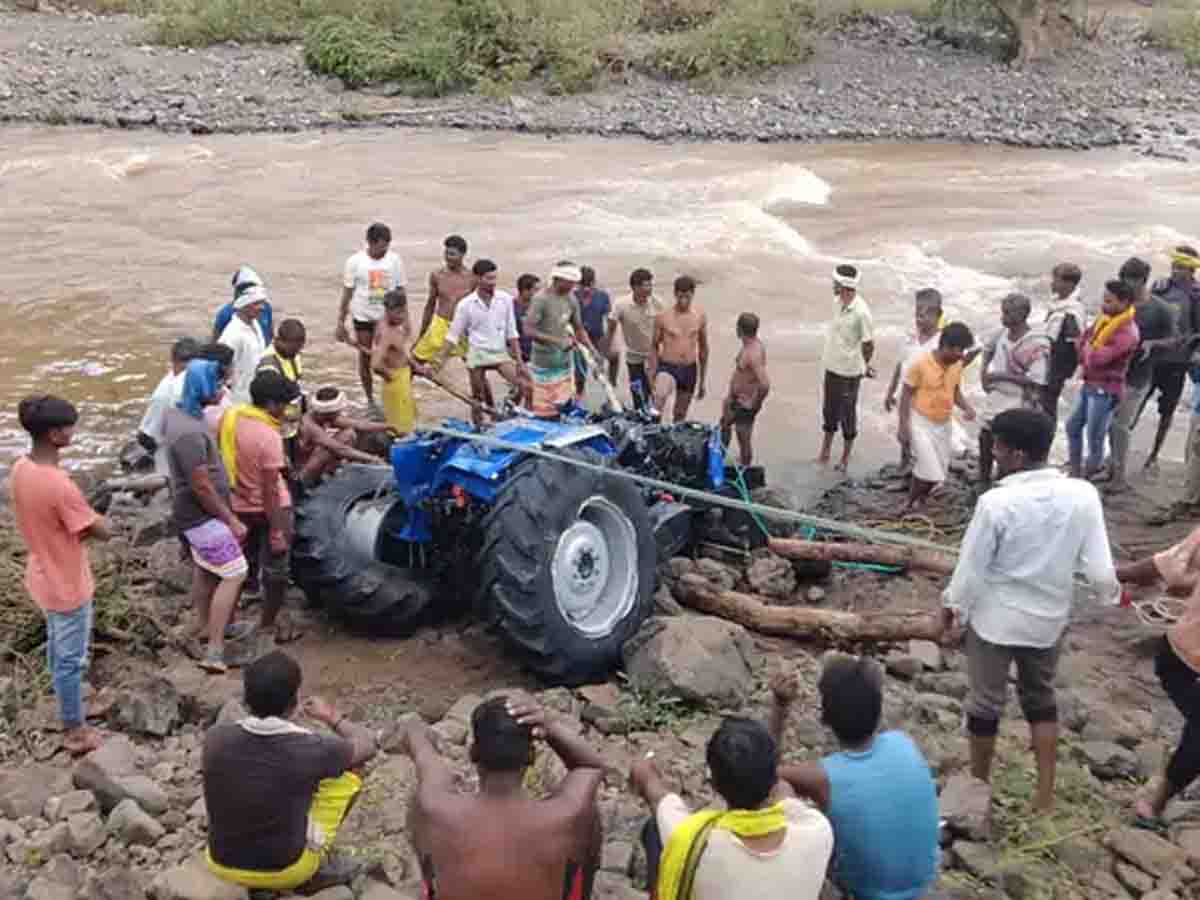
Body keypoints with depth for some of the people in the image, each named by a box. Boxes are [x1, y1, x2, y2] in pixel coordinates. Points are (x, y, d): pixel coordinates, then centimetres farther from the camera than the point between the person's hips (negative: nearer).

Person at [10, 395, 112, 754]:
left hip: (43, 578, 8)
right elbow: (103, 533, -24)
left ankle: (67, 708, 49)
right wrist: (94, 520, -3)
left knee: (57, 646, 28)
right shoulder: (60, 486, -34)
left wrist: (78, 524, -6)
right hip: (68, 586, -8)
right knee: (70, 658, 10)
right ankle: (75, 731, 27)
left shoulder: (19, 469, -7)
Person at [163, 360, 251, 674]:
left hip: (194, 511, 10)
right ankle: (215, 651, -3)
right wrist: (232, 520, -18)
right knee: (234, 574, -4)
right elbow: (202, 487, -27)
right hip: (203, 515, -10)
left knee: (205, 569, 24)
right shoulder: (190, 433, -31)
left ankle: (204, 625, 41)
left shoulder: (175, 413, 0)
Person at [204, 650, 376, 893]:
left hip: (222, 865, 4)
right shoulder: (310, 750, -22)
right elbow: (367, 745, 0)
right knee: (349, 772, 8)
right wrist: (332, 717, 17)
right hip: (286, 870, -3)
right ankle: (316, 871, 15)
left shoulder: (215, 739, -14)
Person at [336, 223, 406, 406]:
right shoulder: (355, 261, -10)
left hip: (387, 316, 1)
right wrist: (341, 323, -5)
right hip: (363, 316, -1)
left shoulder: (395, 260, -6)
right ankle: (370, 400, 23)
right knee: (365, 357, 9)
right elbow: (347, 293, -5)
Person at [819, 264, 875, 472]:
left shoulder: (861, 312, -24)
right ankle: (826, 450, 36)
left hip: (849, 372, -7)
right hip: (831, 367, 7)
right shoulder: (837, 302, -2)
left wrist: (863, 366, 1)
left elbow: (869, 344, -14)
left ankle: (845, 458, 24)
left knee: (848, 415, 8)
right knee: (830, 410, 19)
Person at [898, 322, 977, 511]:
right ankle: (910, 506, 9)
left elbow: (956, 392, 11)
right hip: (921, 423, -6)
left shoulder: (957, 365, -3)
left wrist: (967, 407, -10)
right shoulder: (921, 363, -20)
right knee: (930, 471, -13)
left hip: (944, 424, 6)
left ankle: (918, 502, 33)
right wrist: (903, 427, -15)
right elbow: (906, 395, -13)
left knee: (940, 473, 11)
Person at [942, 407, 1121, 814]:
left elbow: (971, 567, -15)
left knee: (985, 703, 16)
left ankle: (978, 785, 35)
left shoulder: (996, 502, -26)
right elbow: (1099, 569, -12)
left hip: (995, 619, -3)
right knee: (1041, 697, 25)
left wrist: (952, 604, 3)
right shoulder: (1083, 495, -16)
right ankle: (1046, 794, 28)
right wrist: (1113, 592, 11)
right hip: (1049, 619, 4)